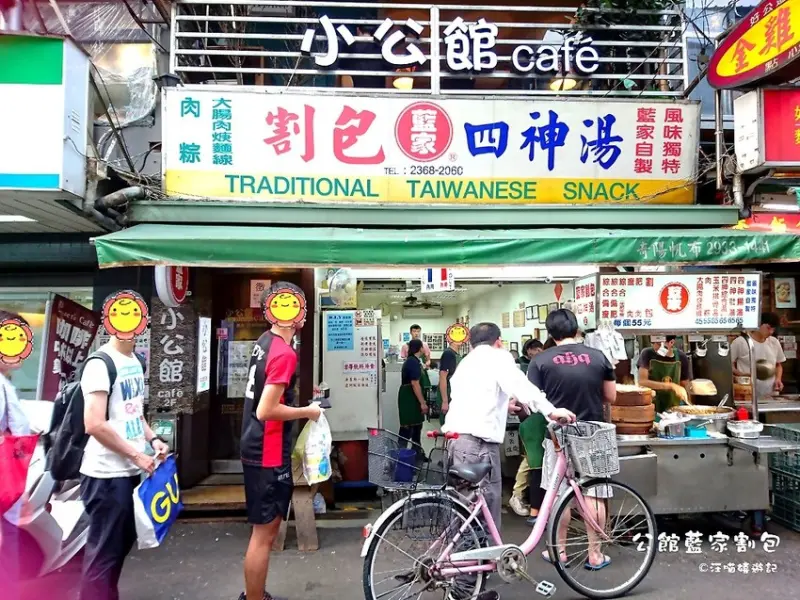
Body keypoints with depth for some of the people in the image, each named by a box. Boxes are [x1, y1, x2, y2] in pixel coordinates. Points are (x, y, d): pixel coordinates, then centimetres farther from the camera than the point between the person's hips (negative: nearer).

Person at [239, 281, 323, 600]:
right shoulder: (285, 353, -22)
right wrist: (307, 412, -13)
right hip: (269, 455, -10)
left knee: (266, 528, 21)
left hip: (257, 450, 10)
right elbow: (266, 411, -26)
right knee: (263, 534, 3)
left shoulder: (264, 341, 7)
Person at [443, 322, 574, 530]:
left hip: (456, 436, 8)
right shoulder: (498, 356, 3)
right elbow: (521, 386, -12)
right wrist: (551, 410, -15)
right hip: (478, 439, -8)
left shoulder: (465, 362, 27)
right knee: (487, 503, -4)